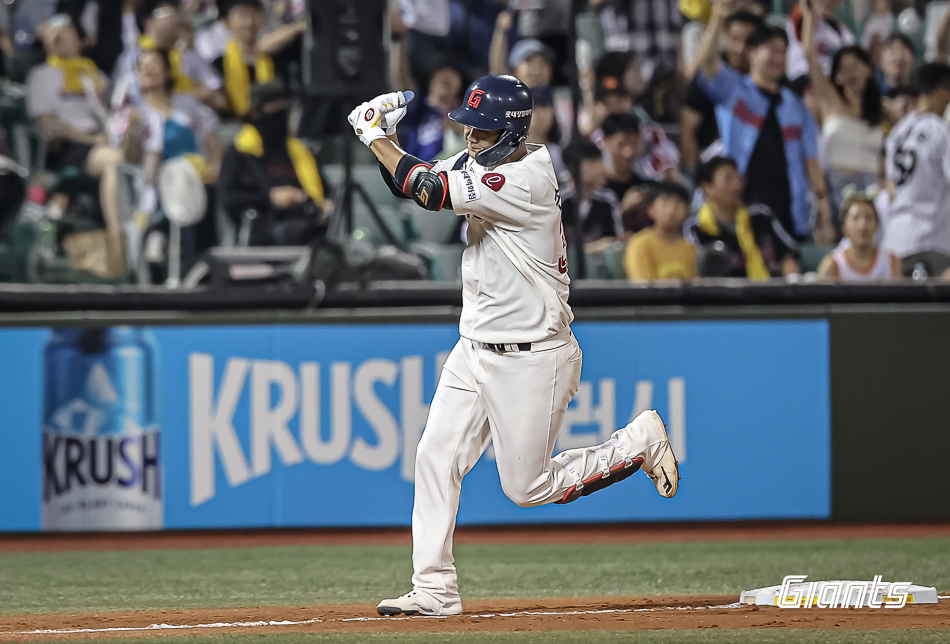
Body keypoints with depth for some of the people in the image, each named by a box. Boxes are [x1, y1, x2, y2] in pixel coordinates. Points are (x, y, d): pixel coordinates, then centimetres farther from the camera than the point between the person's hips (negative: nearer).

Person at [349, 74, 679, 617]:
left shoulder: (526, 179, -23)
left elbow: (432, 192, -27)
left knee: (529, 488, 1)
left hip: (531, 358, -8)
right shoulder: (480, 162, 4)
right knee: (436, 459, -1)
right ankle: (435, 589, 3)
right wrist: (386, 137, -10)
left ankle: (641, 442, 18)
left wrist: (377, 137, -17)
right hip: (476, 351, 8)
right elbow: (415, 182, 9)